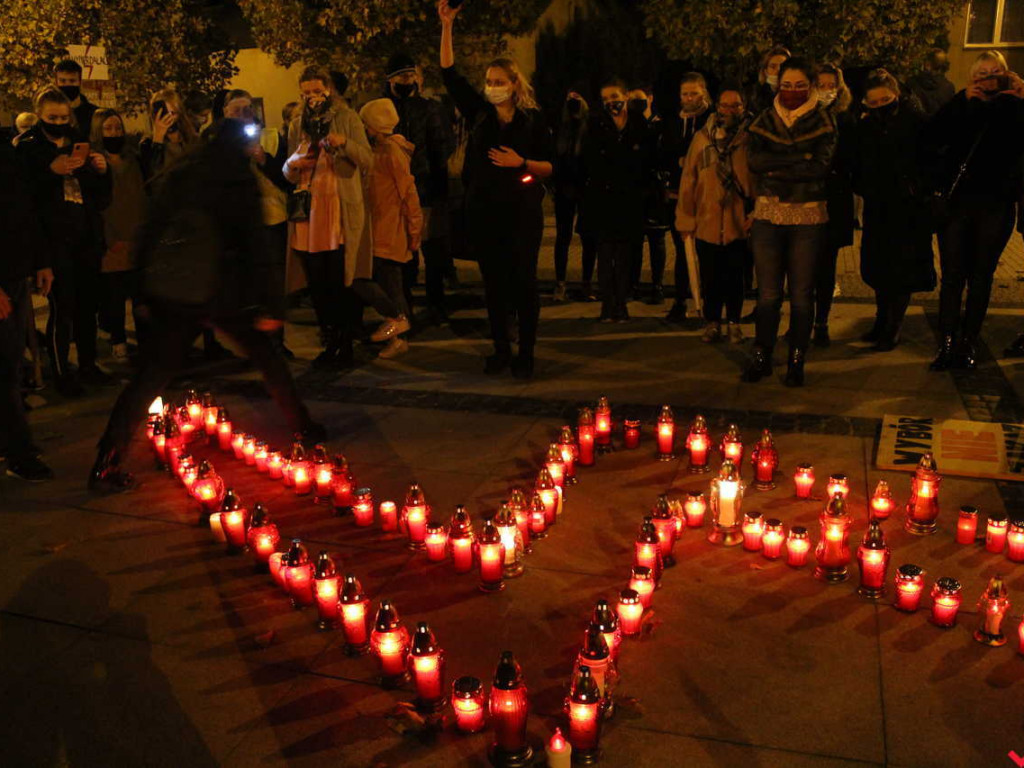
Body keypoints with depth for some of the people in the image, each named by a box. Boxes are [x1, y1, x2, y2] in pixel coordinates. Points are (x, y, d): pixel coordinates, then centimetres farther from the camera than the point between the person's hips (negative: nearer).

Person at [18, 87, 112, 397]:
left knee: (88, 304, 8)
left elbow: (102, 196, 15)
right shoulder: (28, 147, 1)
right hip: (55, 239, -4)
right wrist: (52, 171, -23)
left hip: (87, 236, 4)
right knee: (62, 307, -5)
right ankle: (61, 372, 6)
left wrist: (102, 170, -4)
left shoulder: (80, 142, 14)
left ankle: (88, 364, 22)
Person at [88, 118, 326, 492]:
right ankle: (302, 425, 27)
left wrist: (149, 282, 13)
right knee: (266, 356, 16)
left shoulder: (179, 175, 10)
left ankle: (107, 464, 2)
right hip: (224, 290, -3)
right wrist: (268, 305, -8)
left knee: (151, 374, 5)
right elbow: (254, 246, -9)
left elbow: (149, 231, 9)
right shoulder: (240, 181, -4)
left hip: (172, 293, 4)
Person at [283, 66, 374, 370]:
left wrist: (345, 143, -22)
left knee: (339, 284, -8)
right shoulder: (298, 125, 16)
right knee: (317, 285, 4)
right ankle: (329, 345, 15)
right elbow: (289, 174, 17)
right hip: (308, 213, 4)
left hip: (341, 213, -4)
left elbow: (368, 162, -4)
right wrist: (292, 163, -6)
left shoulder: (347, 118, 4)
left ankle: (345, 349, 1)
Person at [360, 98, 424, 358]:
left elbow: (408, 191, -15)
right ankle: (398, 339, 16)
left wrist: (414, 229, -14)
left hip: (388, 232, -9)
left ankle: (395, 317, -4)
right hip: (381, 230, 9)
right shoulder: (379, 149, 16)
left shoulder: (391, 150, -12)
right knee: (390, 285, 11)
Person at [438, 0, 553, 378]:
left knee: (523, 281, -1)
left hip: (522, 212, -3)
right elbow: (449, 74, 4)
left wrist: (522, 162, -15)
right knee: (493, 283, 7)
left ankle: (525, 353, 8)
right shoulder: (479, 112, 7)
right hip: (483, 211, 3)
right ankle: (501, 350, 16)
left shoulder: (533, 119, 1)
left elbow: (550, 166, 2)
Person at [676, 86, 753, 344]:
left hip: (738, 223, -1)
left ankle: (734, 323, 24)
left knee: (734, 278, 9)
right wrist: (685, 219, 1)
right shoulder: (702, 138, 3)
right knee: (710, 279, 8)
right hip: (706, 223, 1)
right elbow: (688, 180, 3)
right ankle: (712, 323, 24)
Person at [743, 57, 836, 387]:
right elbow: (754, 160, -8)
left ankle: (796, 361, 12)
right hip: (769, 215, 1)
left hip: (808, 217, -1)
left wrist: (777, 170, -10)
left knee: (801, 294, 2)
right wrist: (800, 158, -13)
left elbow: (821, 166, -11)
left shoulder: (823, 122, 4)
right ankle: (761, 357, 12)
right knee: (767, 293, 2)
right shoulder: (764, 121, 9)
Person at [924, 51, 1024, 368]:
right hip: (957, 202, 0)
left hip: (995, 206, 0)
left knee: (981, 277, 7)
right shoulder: (962, 107, 6)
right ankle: (947, 344, 4)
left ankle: (968, 343, 15)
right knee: (952, 277, -1)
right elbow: (931, 138, -12)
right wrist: (962, 100, -13)